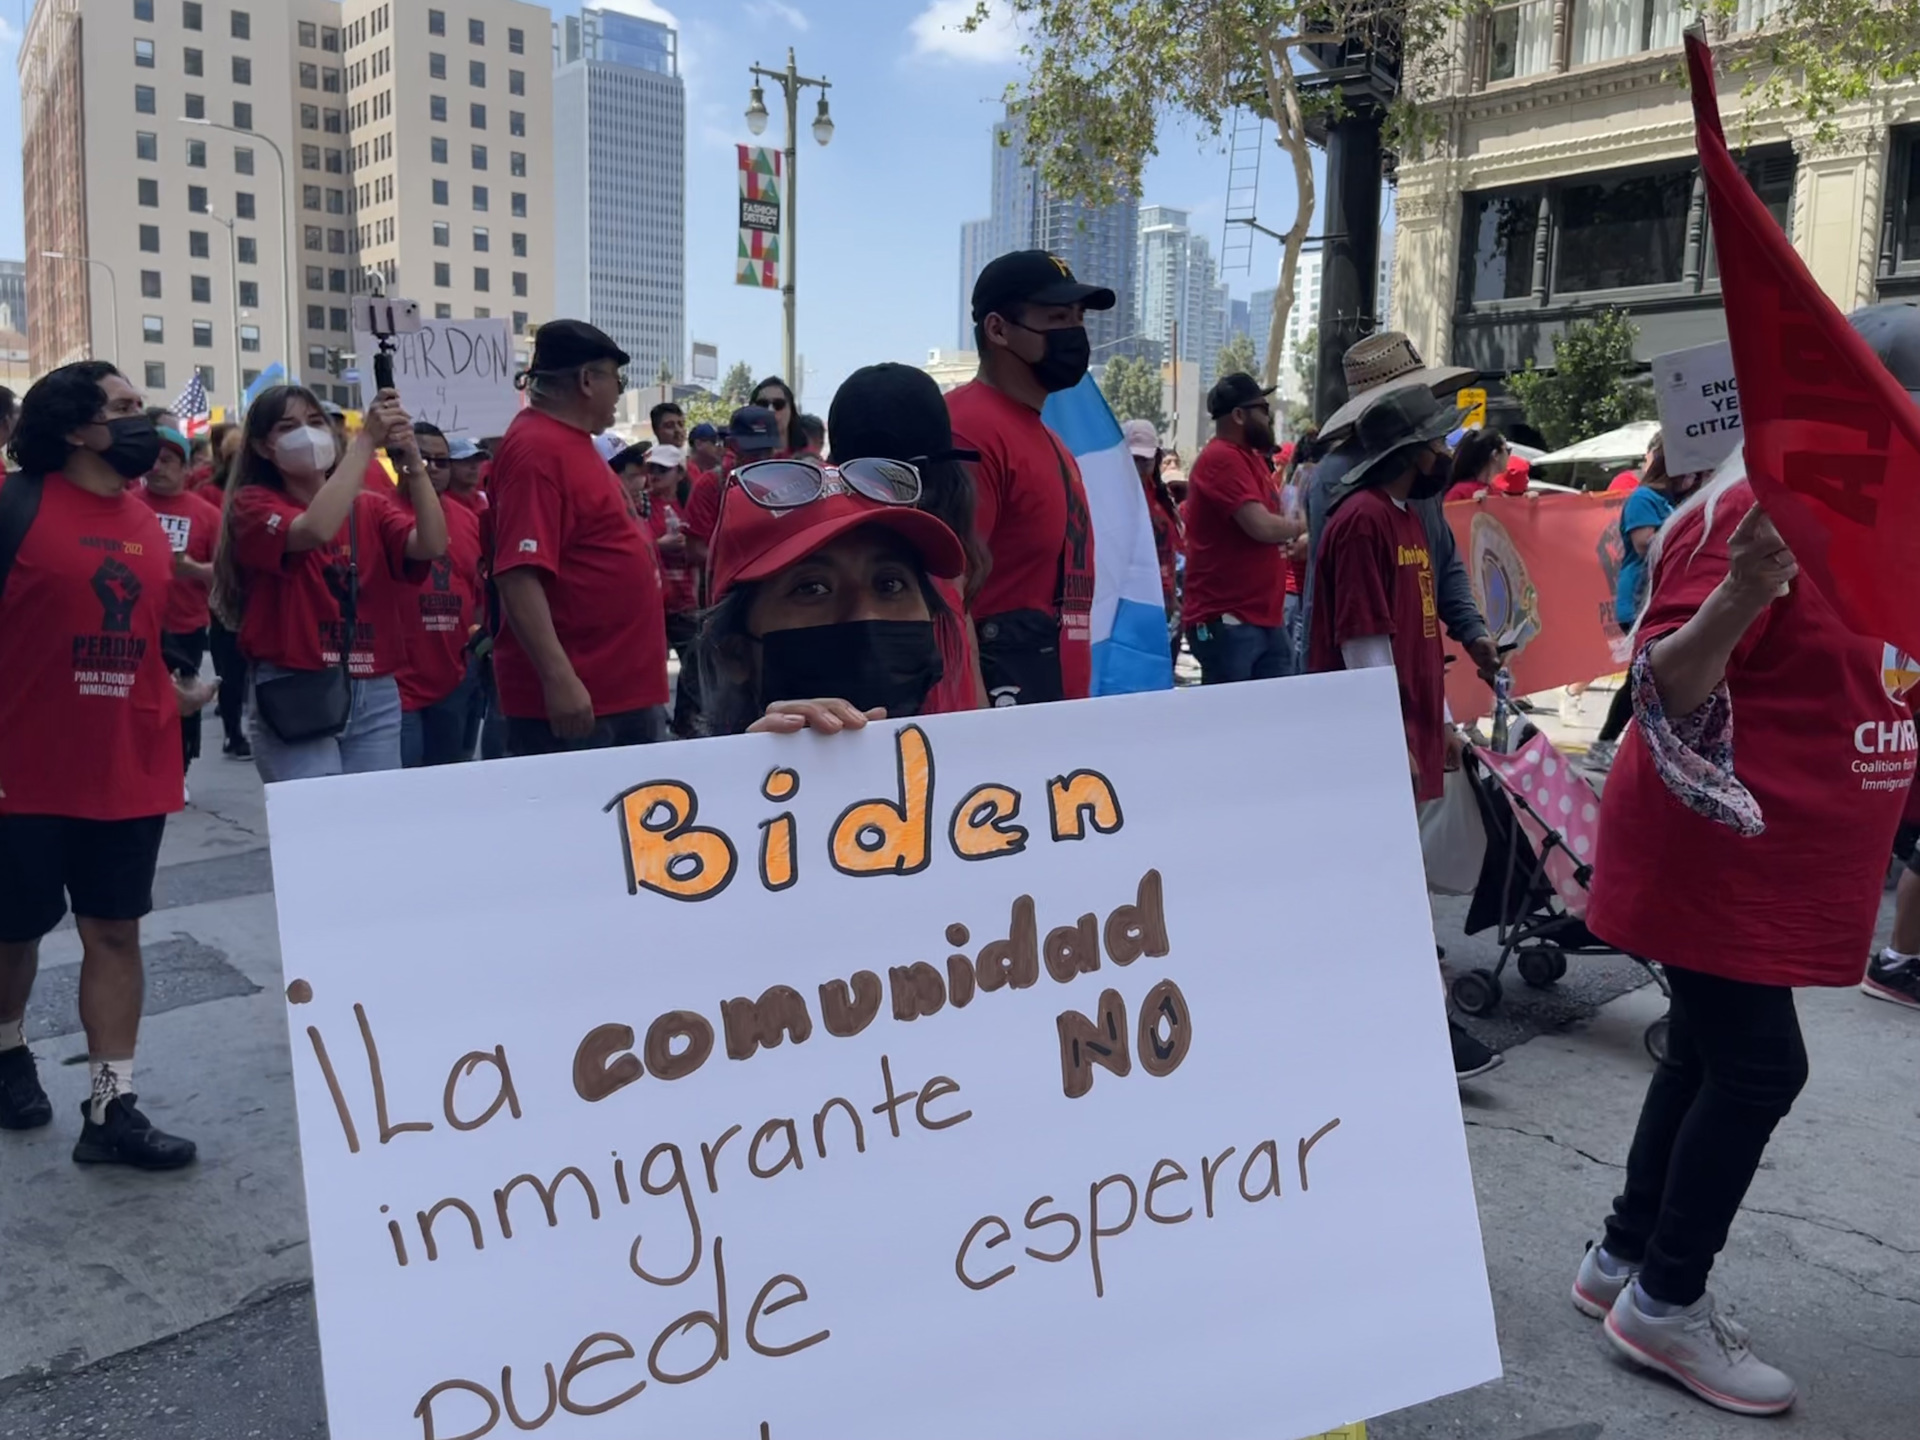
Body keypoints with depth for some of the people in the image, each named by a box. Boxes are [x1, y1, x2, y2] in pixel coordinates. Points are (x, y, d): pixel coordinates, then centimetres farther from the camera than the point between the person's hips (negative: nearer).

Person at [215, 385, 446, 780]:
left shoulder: (371, 506, 10)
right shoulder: (253, 503, -1)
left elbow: (431, 545, -8)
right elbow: (315, 530, -22)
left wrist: (413, 462, -20)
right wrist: (366, 438, -21)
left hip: (375, 694, 4)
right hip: (294, 693, -4)